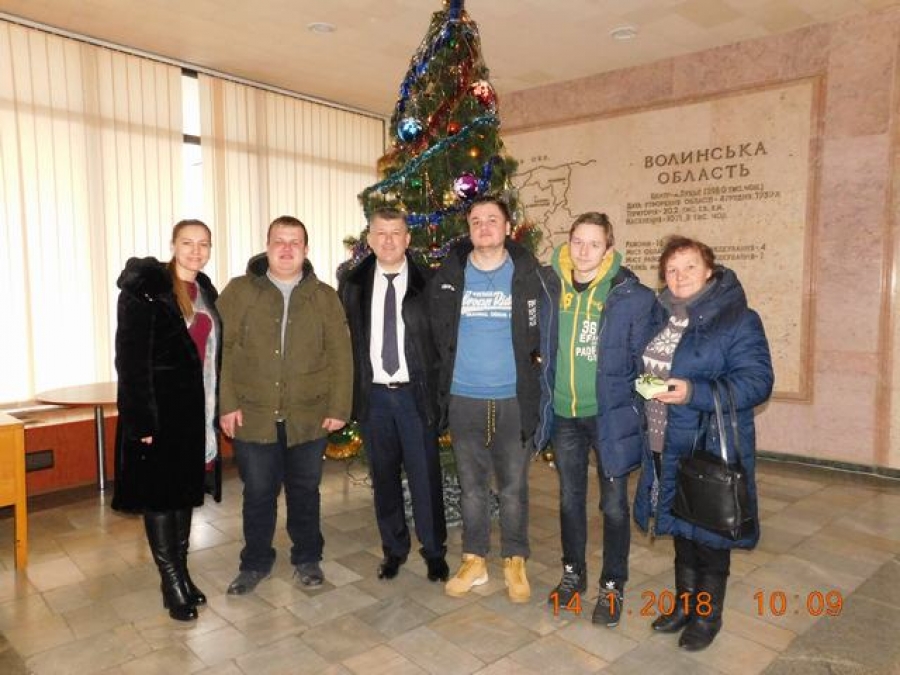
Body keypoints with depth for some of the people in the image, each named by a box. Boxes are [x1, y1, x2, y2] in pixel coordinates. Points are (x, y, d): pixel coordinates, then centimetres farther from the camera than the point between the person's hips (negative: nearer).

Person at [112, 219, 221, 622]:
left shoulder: (205, 290, 9)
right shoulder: (145, 287, -11)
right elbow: (131, 358, -14)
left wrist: (214, 411, 9)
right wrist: (141, 419, -18)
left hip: (194, 408, 7)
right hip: (158, 408, -6)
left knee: (186, 490, 14)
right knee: (158, 491, 3)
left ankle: (180, 572, 27)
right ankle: (172, 581, 16)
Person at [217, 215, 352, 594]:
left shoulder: (325, 296, 3)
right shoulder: (239, 291, 0)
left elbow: (340, 356, 1)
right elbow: (221, 351, -2)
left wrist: (338, 408, -4)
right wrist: (227, 404, -8)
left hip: (308, 417, 1)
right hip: (253, 416, 0)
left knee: (305, 491, 14)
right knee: (258, 493, 11)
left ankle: (307, 558, 33)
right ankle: (255, 563, 31)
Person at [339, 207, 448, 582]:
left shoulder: (427, 283, -2)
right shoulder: (352, 284, 4)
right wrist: (348, 392, 1)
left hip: (414, 393, -2)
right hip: (372, 395, 2)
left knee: (425, 475, 4)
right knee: (384, 476, 13)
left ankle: (434, 550, 23)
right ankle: (393, 547, 30)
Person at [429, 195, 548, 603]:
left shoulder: (527, 273, -1)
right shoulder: (449, 275, 2)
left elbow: (542, 332, 2)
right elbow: (437, 333, 7)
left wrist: (532, 378, -3)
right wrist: (444, 382, 4)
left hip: (514, 399, -1)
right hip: (464, 399, 2)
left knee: (513, 486, 10)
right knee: (472, 485, 14)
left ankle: (515, 561, 28)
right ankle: (474, 560, 29)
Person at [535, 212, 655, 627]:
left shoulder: (632, 295, -11)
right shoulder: (551, 289, -2)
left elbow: (643, 359, -6)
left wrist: (639, 410, -7)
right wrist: (544, 402, 6)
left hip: (609, 414, -3)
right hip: (563, 414, 3)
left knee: (614, 503, 9)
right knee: (570, 497, 17)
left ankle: (613, 586, 29)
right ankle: (573, 573, 37)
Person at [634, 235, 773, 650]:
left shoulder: (738, 319, -12)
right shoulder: (661, 316, 7)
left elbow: (757, 381, -18)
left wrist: (694, 392, -27)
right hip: (665, 445, 6)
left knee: (709, 532, 9)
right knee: (681, 527, 19)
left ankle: (707, 615, 29)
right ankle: (685, 602, 38)